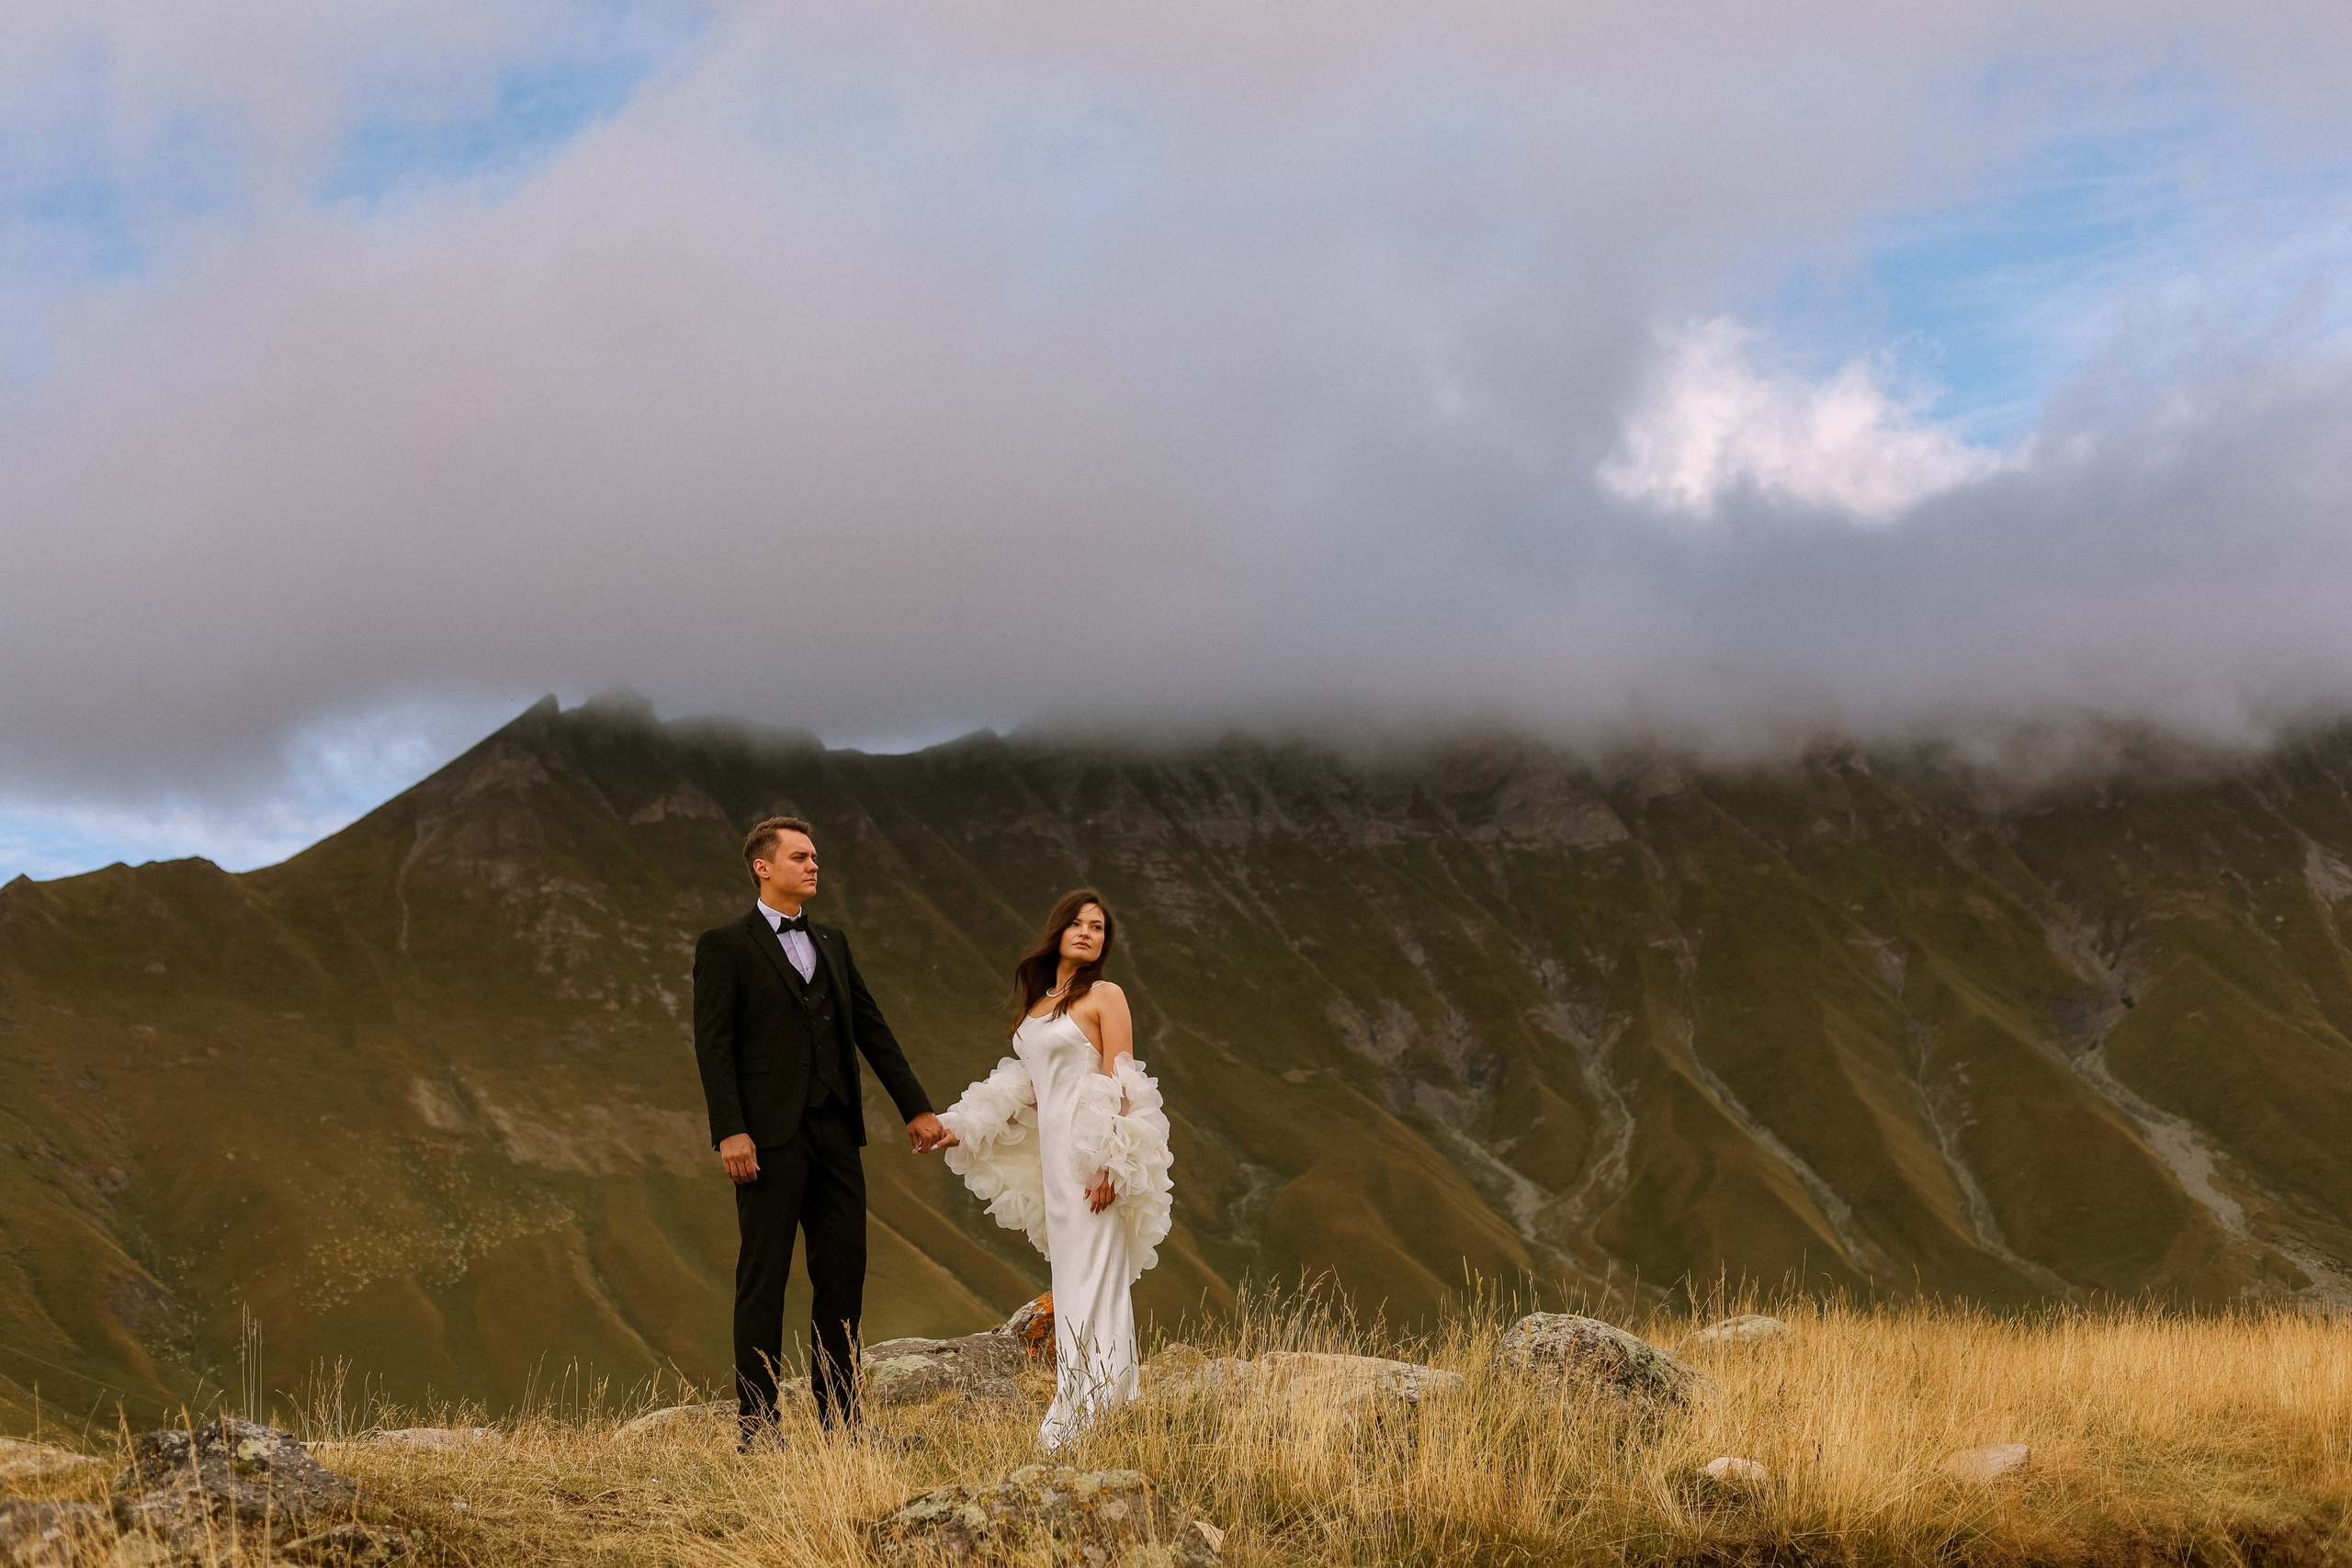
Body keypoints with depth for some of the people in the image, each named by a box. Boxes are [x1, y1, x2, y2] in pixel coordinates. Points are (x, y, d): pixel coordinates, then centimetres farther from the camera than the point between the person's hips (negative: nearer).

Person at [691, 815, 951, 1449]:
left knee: (843, 1276, 6)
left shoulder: (831, 943, 18)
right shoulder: (725, 945, -1)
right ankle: (755, 1421, 2)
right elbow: (713, 1044, -8)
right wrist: (730, 1131, -18)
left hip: (836, 1133, 6)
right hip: (770, 1135, -6)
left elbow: (872, 1029, 18)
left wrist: (916, 1107, 13)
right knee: (763, 1278, -2)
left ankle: (839, 1415, 13)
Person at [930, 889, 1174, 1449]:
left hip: (1091, 1150, -7)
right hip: (1052, 1149, 7)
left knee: (1092, 1278, -9)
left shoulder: (1105, 996, -3)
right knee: (1070, 1278, 7)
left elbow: (1119, 1085, -9)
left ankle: (1096, 1408, -10)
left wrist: (1110, 1164, -17)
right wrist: (963, 1128, 14)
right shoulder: (1039, 1002, 17)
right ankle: (1076, 1408, 8)